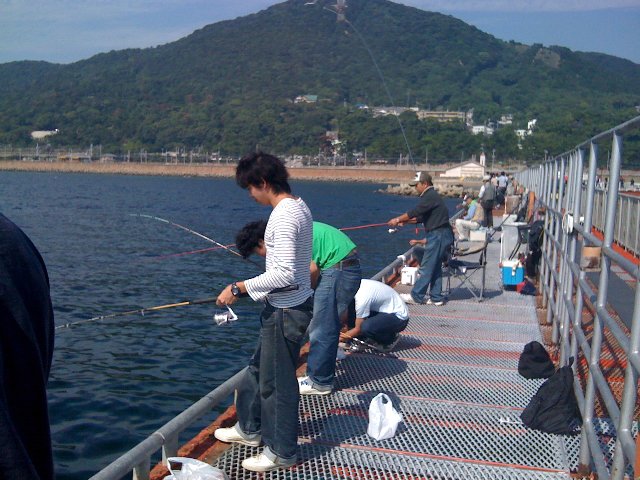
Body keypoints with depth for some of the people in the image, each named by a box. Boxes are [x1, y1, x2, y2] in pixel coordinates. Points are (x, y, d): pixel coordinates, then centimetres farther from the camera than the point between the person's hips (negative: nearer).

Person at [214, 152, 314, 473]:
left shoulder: (283, 216, -23)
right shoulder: (299, 206, 8)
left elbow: (285, 274, -29)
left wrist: (239, 288, -23)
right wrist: (254, 289, 20)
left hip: (286, 310, -11)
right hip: (288, 304, 11)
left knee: (277, 382, 4)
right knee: (257, 368, 23)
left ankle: (281, 452, 20)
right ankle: (249, 429, 40)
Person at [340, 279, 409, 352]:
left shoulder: (361, 297, -30)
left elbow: (358, 329, -17)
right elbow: (346, 315, 7)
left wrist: (342, 337, -7)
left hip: (399, 317, -9)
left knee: (366, 327, -34)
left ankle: (390, 338, -5)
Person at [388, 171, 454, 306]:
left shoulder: (430, 196, -14)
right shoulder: (431, 195, 18)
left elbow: (415, 211, -19)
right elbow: (420, 217, 20)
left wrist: (398, 219, -9)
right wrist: (404, 221, 10)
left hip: (438, 235, -10)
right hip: (440, 235, 10)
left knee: (426, 267, -5)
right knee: (435, 267, 12)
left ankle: (416, 296, 1)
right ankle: (436, 297, 16)